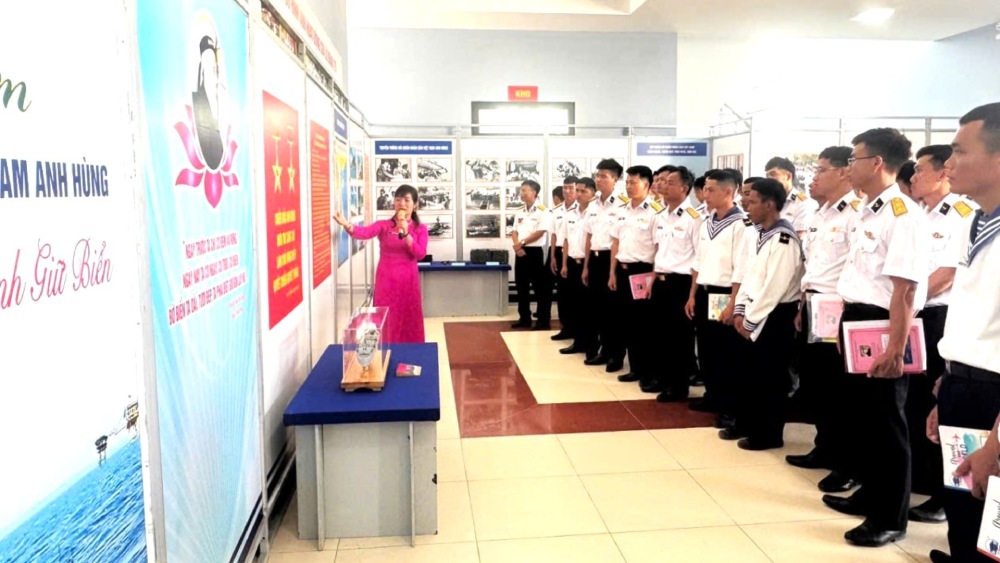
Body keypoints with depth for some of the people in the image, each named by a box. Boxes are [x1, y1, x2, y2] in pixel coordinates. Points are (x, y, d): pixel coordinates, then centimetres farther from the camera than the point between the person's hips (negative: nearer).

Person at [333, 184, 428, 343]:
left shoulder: (420, 228, 3)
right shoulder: (383, 225, 0)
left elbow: (420, 254, -10)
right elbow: (365, 232, -20)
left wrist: (406, 234, -21)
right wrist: (346, 225, -40)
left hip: (408, 281, 1)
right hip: (386, 281, -1)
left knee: (410, 322, 7)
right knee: (386, 322, 2)